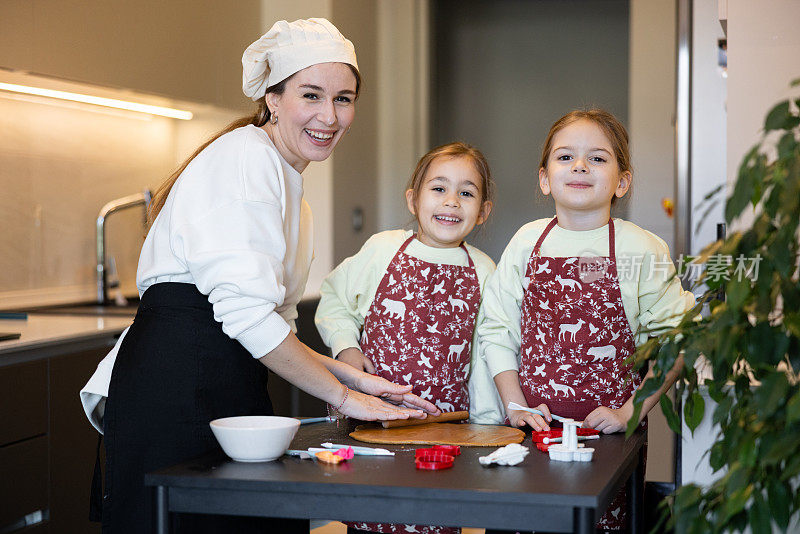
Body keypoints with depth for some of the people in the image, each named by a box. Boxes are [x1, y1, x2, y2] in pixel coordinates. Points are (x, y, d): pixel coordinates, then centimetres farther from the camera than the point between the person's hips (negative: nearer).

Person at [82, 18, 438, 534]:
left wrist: (353, 377, 11)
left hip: (234, 391, 9)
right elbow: (245, 311, -18)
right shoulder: (245, 155, -9)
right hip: (176, 388, -9)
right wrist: (343, 396, -9)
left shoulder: (290, 187, 22)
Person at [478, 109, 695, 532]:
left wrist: (631, 411, -10)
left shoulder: (643, 251, -4)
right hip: (534, 427, 2)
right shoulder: (526, 243, 3)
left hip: (609, 432, -2)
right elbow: (497, 330, 7)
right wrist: (515, 405, -1)